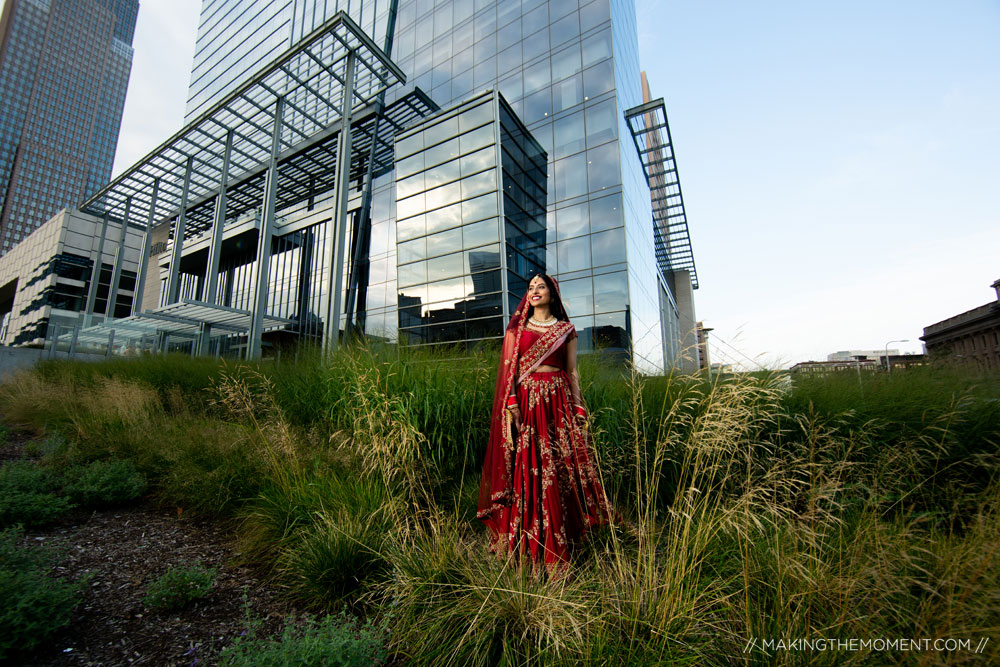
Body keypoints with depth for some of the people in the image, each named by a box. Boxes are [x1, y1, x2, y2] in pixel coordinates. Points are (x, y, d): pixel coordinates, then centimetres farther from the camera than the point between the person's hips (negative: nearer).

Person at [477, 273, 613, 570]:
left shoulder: (566, 330, 11)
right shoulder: (516, 329, 11)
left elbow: (573, 371, 9)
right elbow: (509, 368, 3)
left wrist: (579, 408, 2)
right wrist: (511, 402, -9)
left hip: (557, 401, 0)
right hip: (525, 401, 0)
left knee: (558, 470, -1)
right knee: (525, 469, -1)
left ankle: (558, 546, 12)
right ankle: (524, 546, 13)